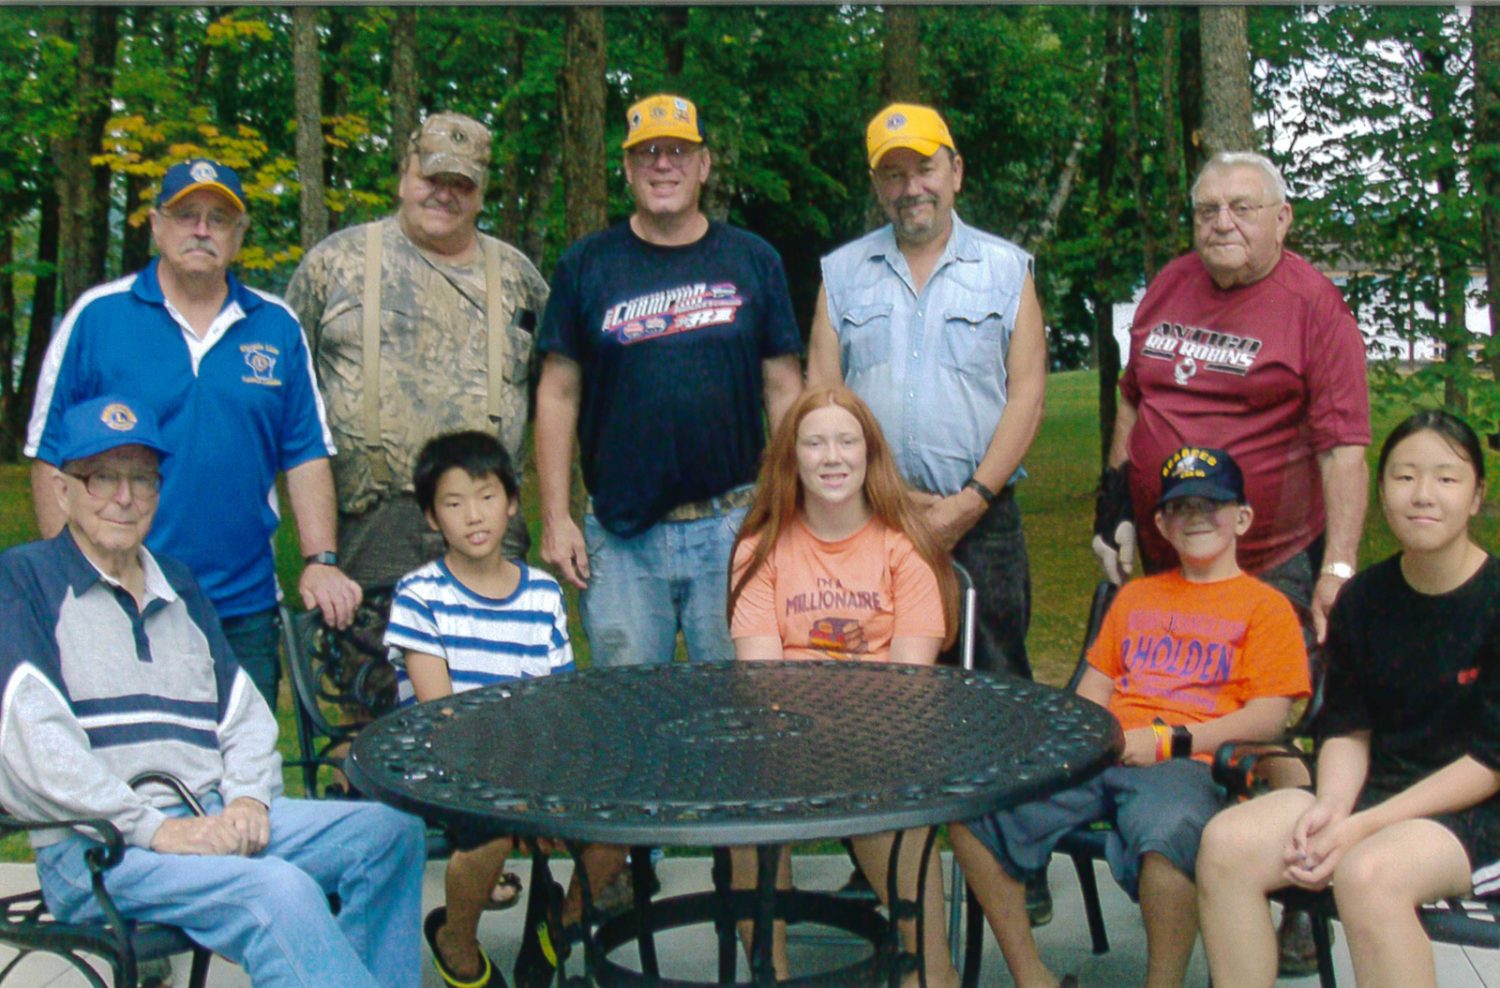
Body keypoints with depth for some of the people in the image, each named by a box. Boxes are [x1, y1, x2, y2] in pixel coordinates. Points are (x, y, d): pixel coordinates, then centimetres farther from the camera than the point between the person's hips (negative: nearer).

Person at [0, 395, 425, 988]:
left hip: (211, 816, 7)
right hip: (94, 849, -6)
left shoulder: (179, 588, 24)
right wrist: (155, 829, -17)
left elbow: (245, 716, 20)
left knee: (389, 832, -13)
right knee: (278, 891, -31)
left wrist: (248, 798, -2)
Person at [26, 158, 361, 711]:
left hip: (243, 611, 2)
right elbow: (52, 458, 1)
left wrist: (321, 561, -3)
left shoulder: (277, 328, 8)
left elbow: (307, 456, 8)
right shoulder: (96, 317, 1)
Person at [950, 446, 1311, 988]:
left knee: (1169, 831, -41)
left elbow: (1269, 717, 0)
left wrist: (1170, 740, -12)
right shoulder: (1135, 595, 30)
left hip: (1188, 762, -5)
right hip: (1100, 756, 5)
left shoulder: (1264, 606, 12)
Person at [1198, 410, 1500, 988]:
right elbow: (1346, 728, 7)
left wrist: (1363, 826, -19)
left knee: (1368, 872, -36)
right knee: (1227, 842, -19)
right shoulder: (1363, 599, 6)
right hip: (1379, 788, 5)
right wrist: (1331, 806, -15)